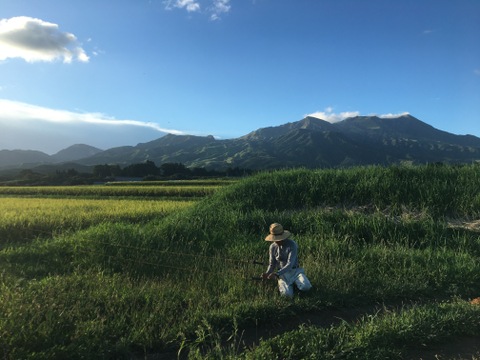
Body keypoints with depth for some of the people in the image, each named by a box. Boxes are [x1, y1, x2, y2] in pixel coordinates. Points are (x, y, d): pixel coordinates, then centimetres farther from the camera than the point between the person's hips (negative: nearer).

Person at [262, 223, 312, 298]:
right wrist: (267, 273, -18)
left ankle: (295, 282, 5)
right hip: (282, 273, 1)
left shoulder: (292, 245, -19)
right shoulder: (272, 247, -4)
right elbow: (272, 264, 4)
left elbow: (290, 264, -26)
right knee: (287, 294, -26)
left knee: (306, 287, -28)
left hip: (295, 271, -1)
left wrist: (276, 274, -36)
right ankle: (287, 284, 8)